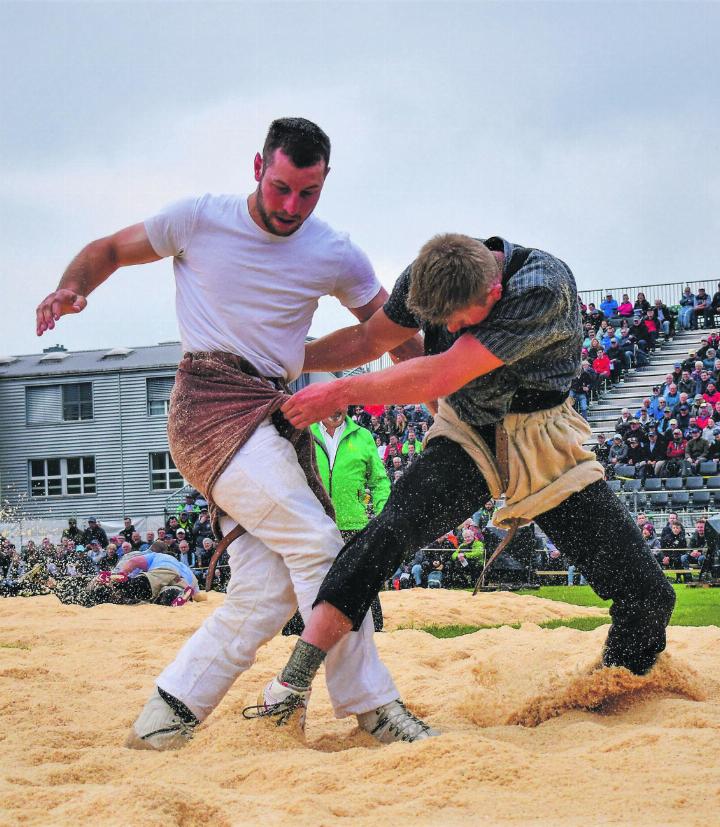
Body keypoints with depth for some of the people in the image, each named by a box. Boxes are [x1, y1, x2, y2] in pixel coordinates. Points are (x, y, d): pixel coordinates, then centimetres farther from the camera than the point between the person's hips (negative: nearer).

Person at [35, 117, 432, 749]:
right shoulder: (201, 220, -1)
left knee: (269, 589, -5)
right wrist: (74, 286, -11)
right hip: (213, 405, -5)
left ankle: (164, 718, 3)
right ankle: (373, 706, -11)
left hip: (278, 417, 5)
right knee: (319, 545, -18)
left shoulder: (336, 256, 6)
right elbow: (108, 251, 10)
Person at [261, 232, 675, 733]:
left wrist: (338, 394, -29)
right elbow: (369, 339, 6)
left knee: (648, 596, -8)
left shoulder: (543, 287, -30)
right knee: (389, 532, -28)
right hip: (467, 437, 2)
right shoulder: (429, 278, -13)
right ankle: (292, 686, -28)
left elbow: (442, 376, -33)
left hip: (543, 445, -2)